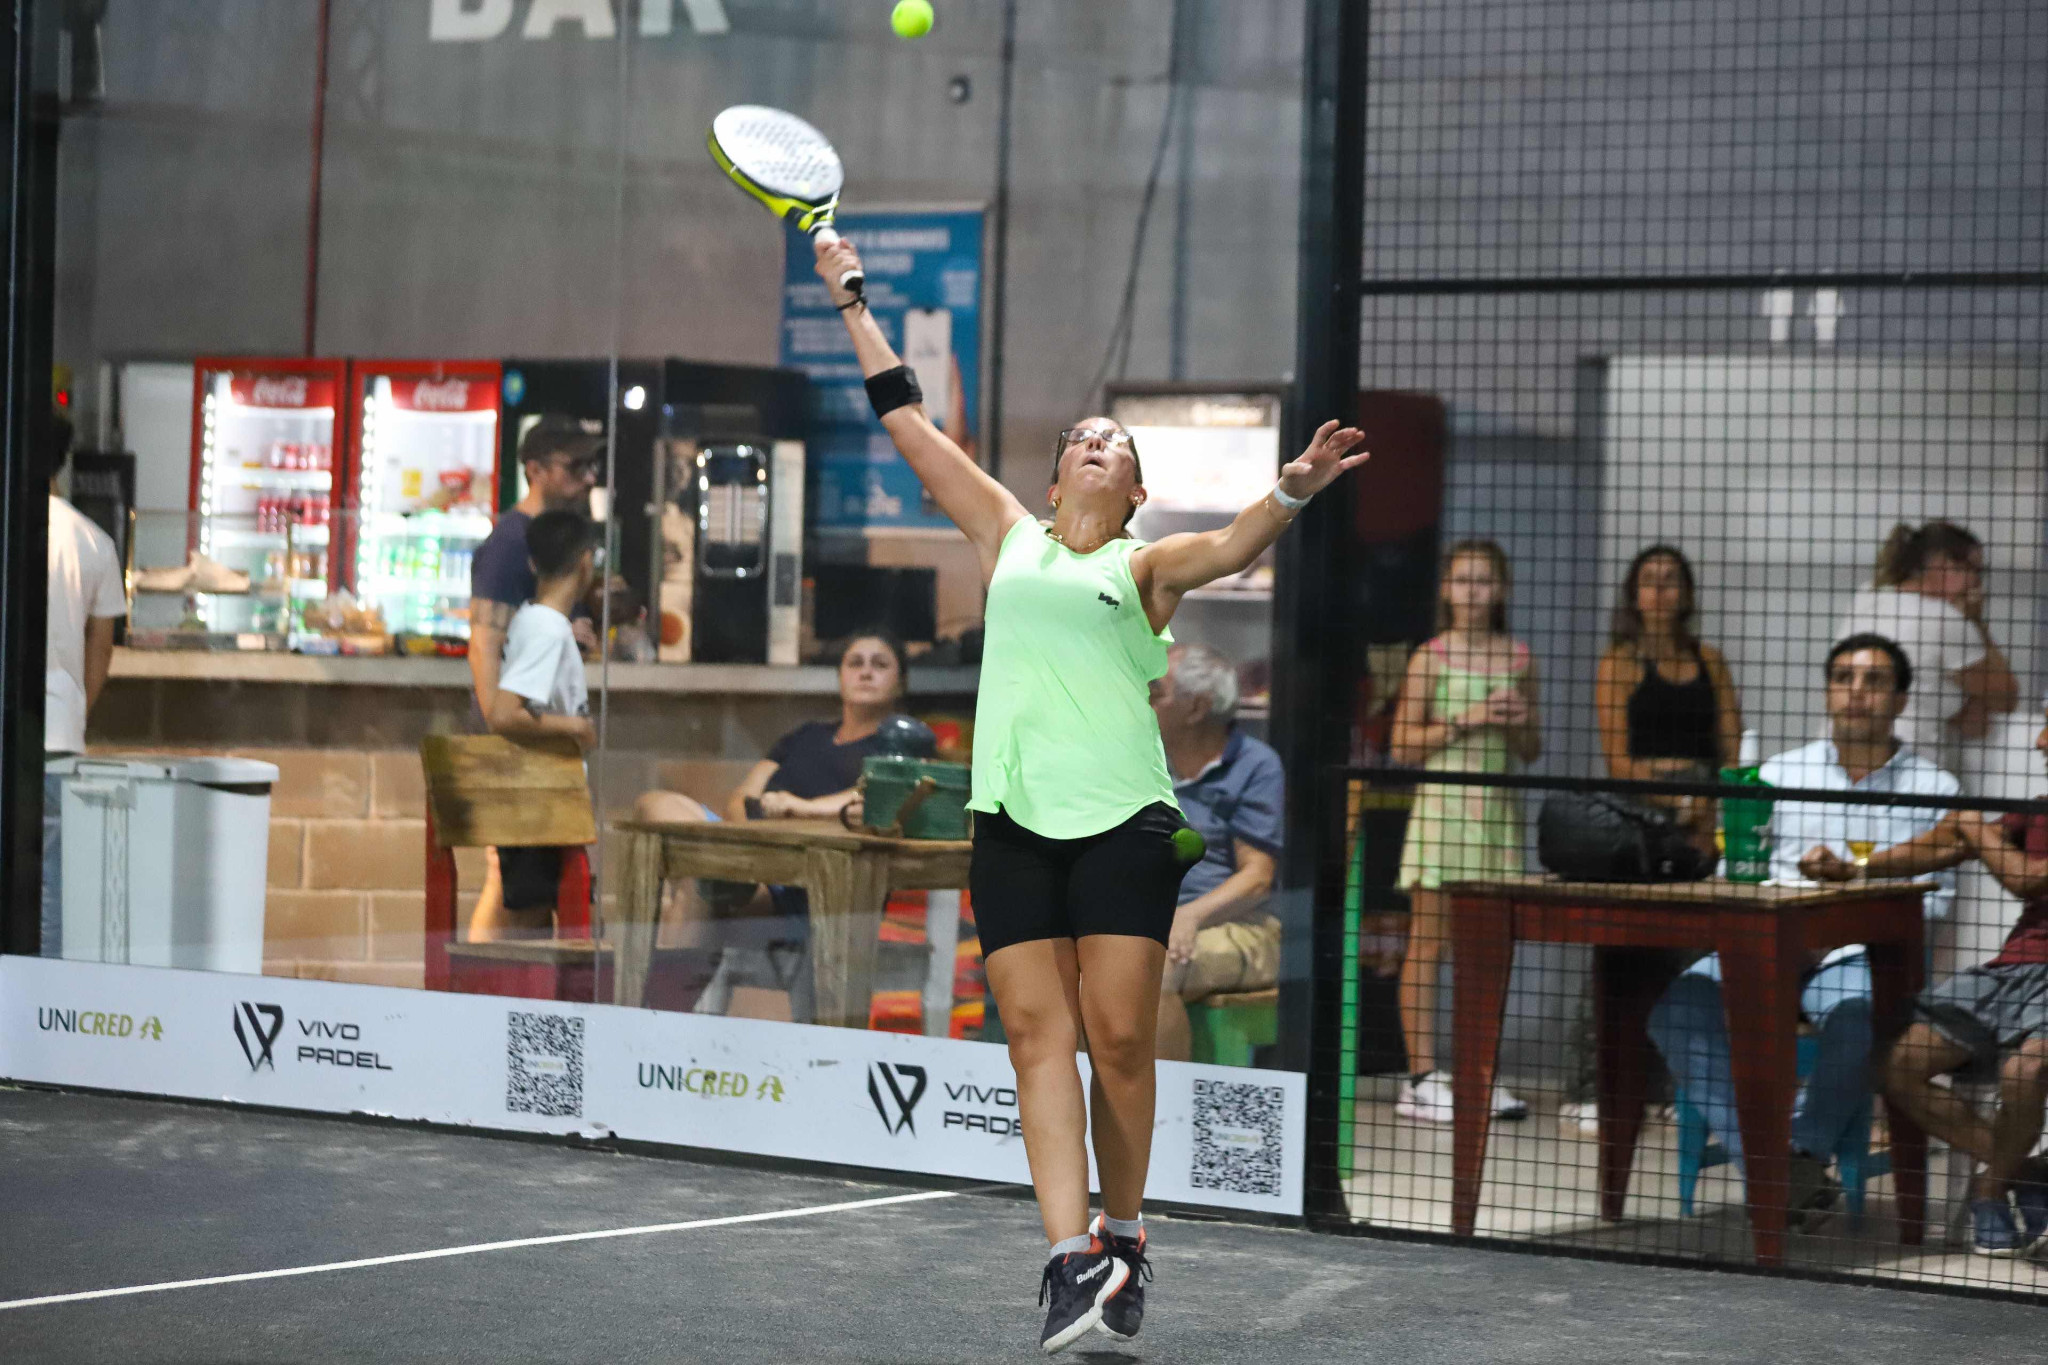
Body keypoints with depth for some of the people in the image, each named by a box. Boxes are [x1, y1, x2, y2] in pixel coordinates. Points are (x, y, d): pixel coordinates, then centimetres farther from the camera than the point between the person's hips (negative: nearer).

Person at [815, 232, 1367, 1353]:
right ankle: (1071, 1255, -13)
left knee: (1118, 1037, -6)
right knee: (1038, 1034, -7)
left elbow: (1229, 549, -10)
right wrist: (853, 300, 24)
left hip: (1123, 824, -2)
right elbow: (907, 422, 21)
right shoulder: (1009, 538, 17)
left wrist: (1290, 492, -30)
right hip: (1013, 824, 2)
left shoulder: (1145, 567, 10)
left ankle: (1122, 1237, 10)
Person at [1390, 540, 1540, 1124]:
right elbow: (1403, 746, -3)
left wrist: (1521, 724, -5)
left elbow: (1531, 751, 17)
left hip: (1497, 811, 4)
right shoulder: (1430, 659, -1)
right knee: (1429, 944, -3)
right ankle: (1422, 1076, -2)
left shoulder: (1518, 659, 11)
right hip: (1442, 806, -4)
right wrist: (1466, 720, -12)